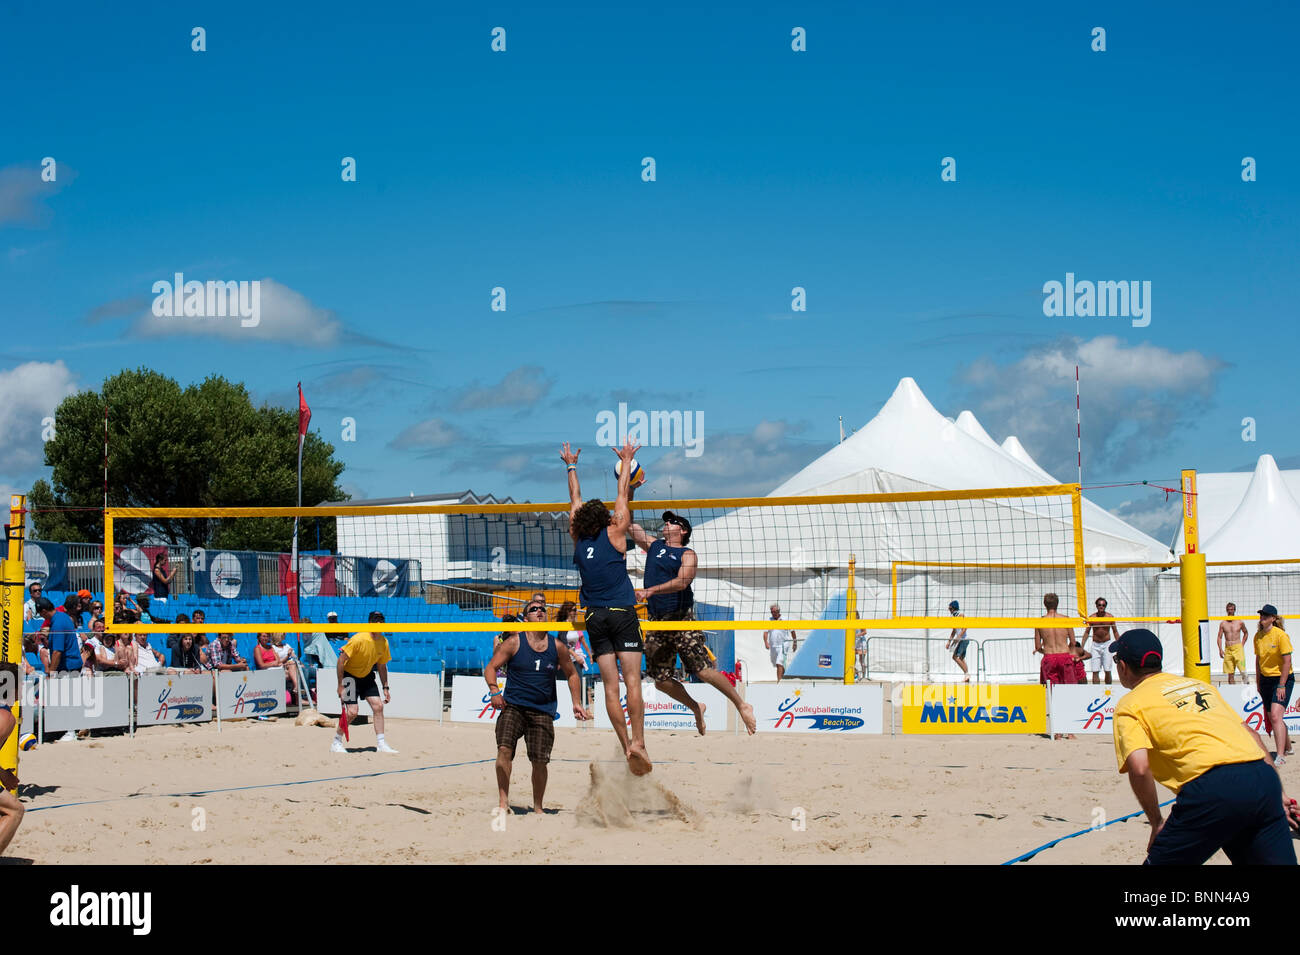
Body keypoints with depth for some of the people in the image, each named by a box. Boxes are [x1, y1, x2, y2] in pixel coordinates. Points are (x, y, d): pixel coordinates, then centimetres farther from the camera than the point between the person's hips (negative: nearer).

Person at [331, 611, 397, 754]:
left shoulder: (383, 642, -5)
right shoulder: (359, 639, -25)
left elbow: (382, 666, 8)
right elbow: (341, 660, -21)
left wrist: (385, 688, 6)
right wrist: (340, 685, -21)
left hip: (367, 676, 6)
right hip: (350, 676, -6)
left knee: (378, 706, -5)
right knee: (352, 712, -14)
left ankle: (381, 744, 0)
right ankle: (336, 743, 4)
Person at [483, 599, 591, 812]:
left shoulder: (557, 647, 6)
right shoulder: (513, 643, 0)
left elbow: (572, 674, 20)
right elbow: (491, 668, 1)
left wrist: (577, 703, 13)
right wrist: (494, 690, -15)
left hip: (543, 711, 2)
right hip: (513, 706, -2)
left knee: (540, 761, -1)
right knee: (505, 748, -23)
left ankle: (537, 807, 18)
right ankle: (503, 801, -18)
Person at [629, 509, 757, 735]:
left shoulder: (687, 554, 2)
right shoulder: (654, 545, 18)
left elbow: (682, 581, -15)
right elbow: (629, 525, 15)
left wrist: (651, 590, -23)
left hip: (682, 619, -6)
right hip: (656, 621, 6)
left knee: (704, 670, -14)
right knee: (660, 680, 3)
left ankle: (741, 705, 0)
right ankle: (696, 708, 25)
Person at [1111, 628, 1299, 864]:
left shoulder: (1130, 704, 10)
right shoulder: (1199, 684, 30)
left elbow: (1139, 769, -7)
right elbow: (1251, 736, 26)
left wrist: (1157, 824, 5)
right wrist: (1279, 795, 26)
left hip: (1211, 788, -6)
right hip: (1264, 777, 6)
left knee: (1159, 861, 9)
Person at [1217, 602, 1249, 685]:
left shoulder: (1240, 622, 5)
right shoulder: (1223, 624, 7)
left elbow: (1245, 633, 21)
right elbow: (1220, 637, 9)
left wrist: (1242, 645, 11)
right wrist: (1220, 649, -2)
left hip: (1238, 648, -2)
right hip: (1227, 649, 2)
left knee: (1242, 670, -17)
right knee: (1230, 673, 2)